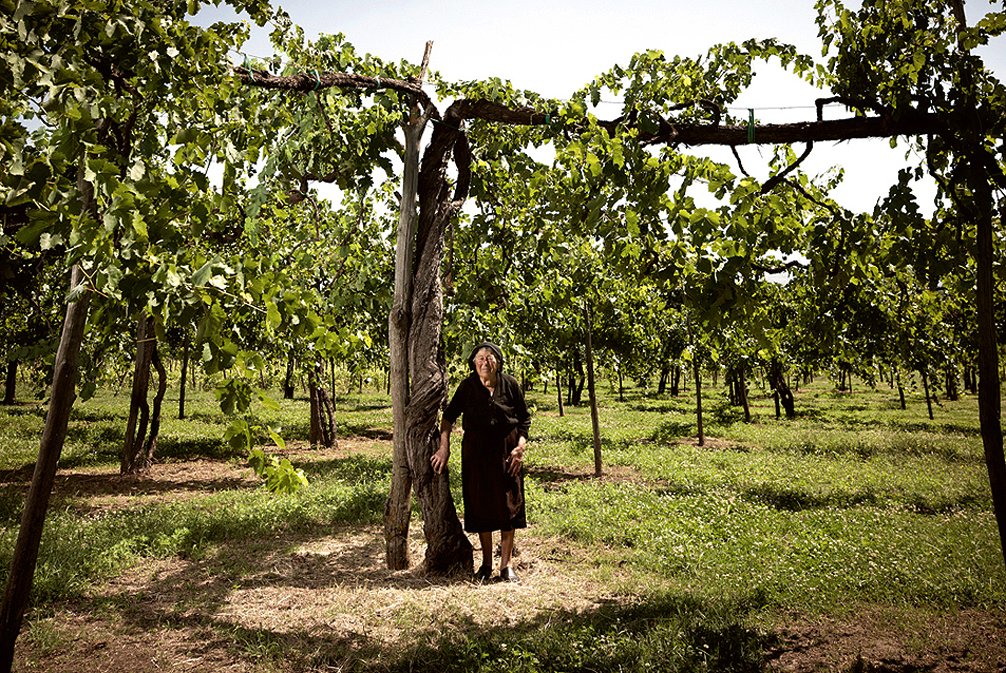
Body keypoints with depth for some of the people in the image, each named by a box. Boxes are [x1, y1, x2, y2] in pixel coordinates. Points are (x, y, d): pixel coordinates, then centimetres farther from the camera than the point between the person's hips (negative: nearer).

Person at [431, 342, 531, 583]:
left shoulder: (510, 384, -5)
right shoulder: (467, 386, -6)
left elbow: (525, 418, 2)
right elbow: (449, 416, 1)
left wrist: (520, 447, -10)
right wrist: (444, 447, -7)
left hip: (507, 451, 0)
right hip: (476, 452, 0)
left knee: (509, 505, 2)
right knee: (480, 506, 7)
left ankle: (506, 565, 15)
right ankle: (486, 563, 22)